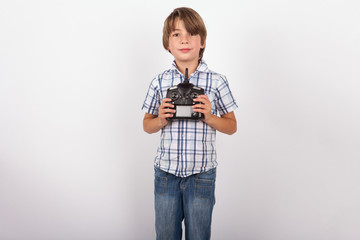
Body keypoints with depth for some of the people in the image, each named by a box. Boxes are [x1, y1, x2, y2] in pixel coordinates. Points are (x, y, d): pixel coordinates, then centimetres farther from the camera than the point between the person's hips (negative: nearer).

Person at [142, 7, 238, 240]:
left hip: (202, 173, -1)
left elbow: (232, 126, 2)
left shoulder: (217, 81, -4)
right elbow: (147, 126, 10)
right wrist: (161, 120, -12)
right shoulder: (159, 82, 1)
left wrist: (209, 117, -16)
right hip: (166, 171, 2)